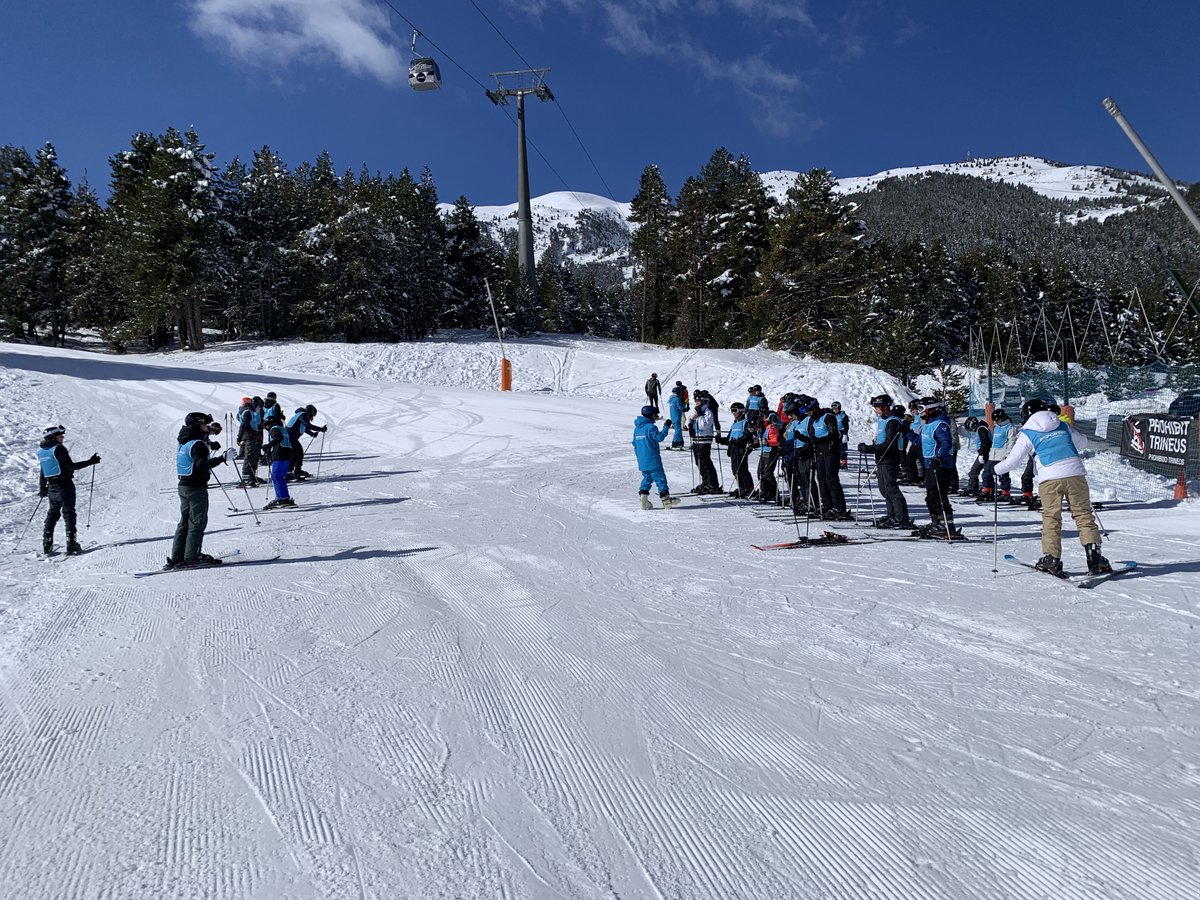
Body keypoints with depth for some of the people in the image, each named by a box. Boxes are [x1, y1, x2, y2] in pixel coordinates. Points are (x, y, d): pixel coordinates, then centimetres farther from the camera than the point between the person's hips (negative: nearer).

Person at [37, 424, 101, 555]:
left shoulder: (41, 451, 9)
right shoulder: (59, 448, -14)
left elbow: (41, 472, 17)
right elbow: (71, 466, -18)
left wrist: (42, 488, 24)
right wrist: (90, 462, -16)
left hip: (52, 487, 7)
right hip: (65, 486, -7)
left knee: (52, 513, 16)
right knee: (68, 514, -2)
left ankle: (47, 546, 16)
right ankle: (71, 546, -4)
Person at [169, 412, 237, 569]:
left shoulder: (185, 442, 11)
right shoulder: (197, 444, -18)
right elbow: (202, 465, -32)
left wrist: (209, 445, 40)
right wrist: (223, 458, -38)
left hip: (184, 485, 9)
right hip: (196, 487, -9)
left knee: (185, 521, 14)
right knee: (197, 522, -3)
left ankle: (177, 557, 15)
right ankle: (191, 558, -4)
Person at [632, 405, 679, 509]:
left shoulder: (637, 428, 13)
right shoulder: (650, 427, -13)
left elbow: (635, 443, 18)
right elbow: (659, 437, -21)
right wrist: (666, 427, -15)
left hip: (642, 461, 8)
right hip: (652, 460, -8)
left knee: (647, 478, 14)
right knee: (660, 478, -1)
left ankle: (643, 498, 4)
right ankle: (666, 499, 0)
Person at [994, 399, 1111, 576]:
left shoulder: (1027, 434, 7)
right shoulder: (1063, 425, 18)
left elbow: (1013, 461, 7)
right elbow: (1082, 442, 34)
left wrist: (996, 469, 23)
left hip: (1049, 477, -3)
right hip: (1075, 473, 3)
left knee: (1051, 518, 6)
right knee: (1083, 514, 6)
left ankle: (1052, 559, 6)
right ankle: (1095, 557, -1)